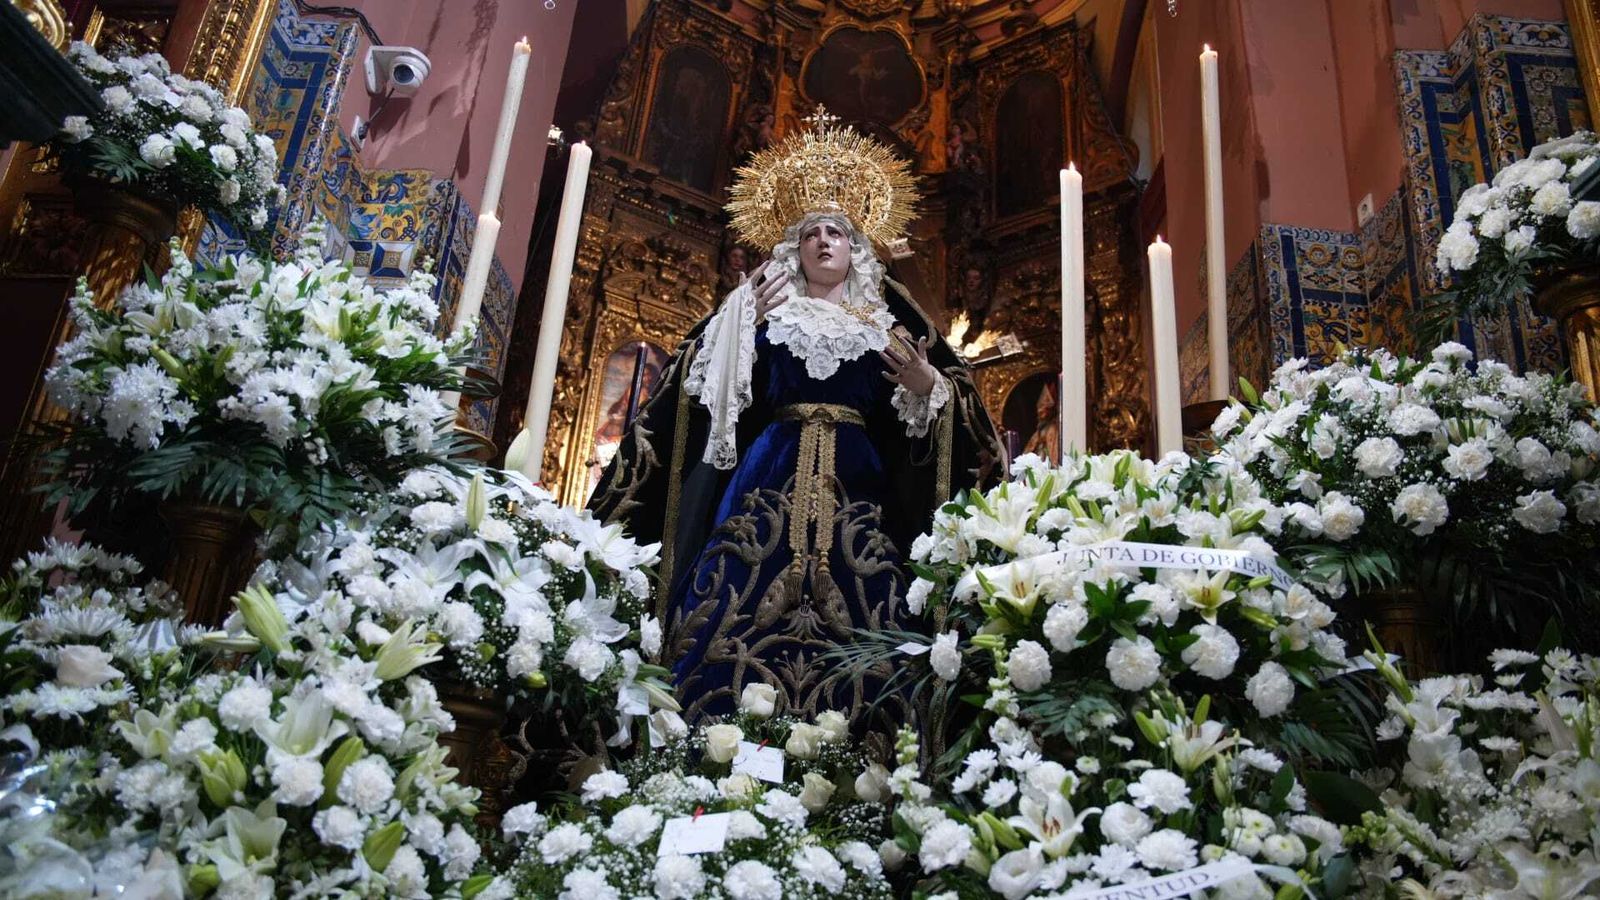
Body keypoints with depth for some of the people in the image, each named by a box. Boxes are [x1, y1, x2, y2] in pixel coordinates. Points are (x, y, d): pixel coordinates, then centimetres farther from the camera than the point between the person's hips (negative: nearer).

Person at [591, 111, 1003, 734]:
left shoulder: (884, 324, 16)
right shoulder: (761, 309, 14)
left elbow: (904, 418, 13)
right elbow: (724, 394, 6)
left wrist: (927, 388, -6)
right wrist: (749, 327, -4)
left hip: (857, 488, 1)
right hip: (770, 478, 0)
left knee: (851, 624, -7)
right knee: (750, 610, -9)